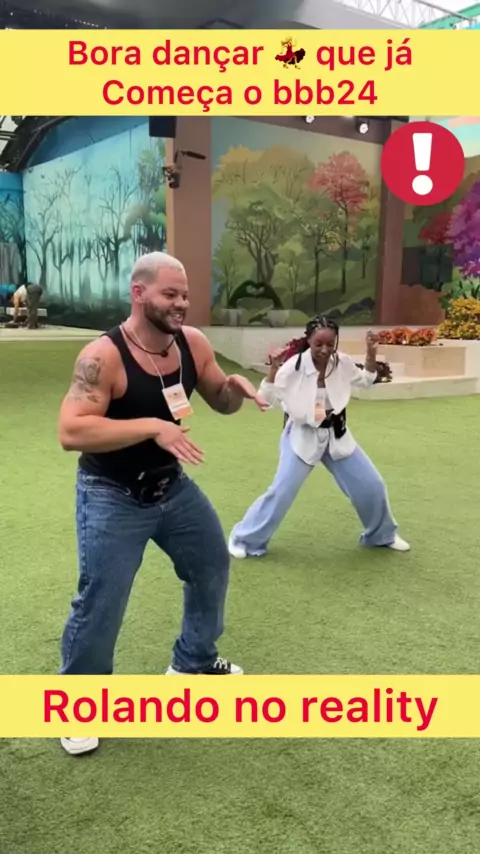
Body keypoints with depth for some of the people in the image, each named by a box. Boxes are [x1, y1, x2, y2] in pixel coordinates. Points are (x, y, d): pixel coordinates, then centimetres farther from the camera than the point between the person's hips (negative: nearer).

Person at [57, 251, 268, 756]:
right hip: (111, 496, -7)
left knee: (212, 564, 19)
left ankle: (194, 662, 43)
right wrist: (153, 426, -37)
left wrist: (237, 386, -17)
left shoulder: (192, 343, -5)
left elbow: (221, 403, 7)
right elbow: (70, 432, -32)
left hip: (172, 486, 7)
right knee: (100, 603, -3)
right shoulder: (103, 355, -24)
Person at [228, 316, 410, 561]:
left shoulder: (343, 363, -11)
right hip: (302, 437, -4)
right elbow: (268, 399, -20)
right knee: (282, 492, -10)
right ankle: (244, 539, 8)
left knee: (371, 485, 7)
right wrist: (273, 369, -35)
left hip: (336, 435, 4)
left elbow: (365, 380, 9)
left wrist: (371, 353, -8)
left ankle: (382, 535, 32)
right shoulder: (293, 366, -22)